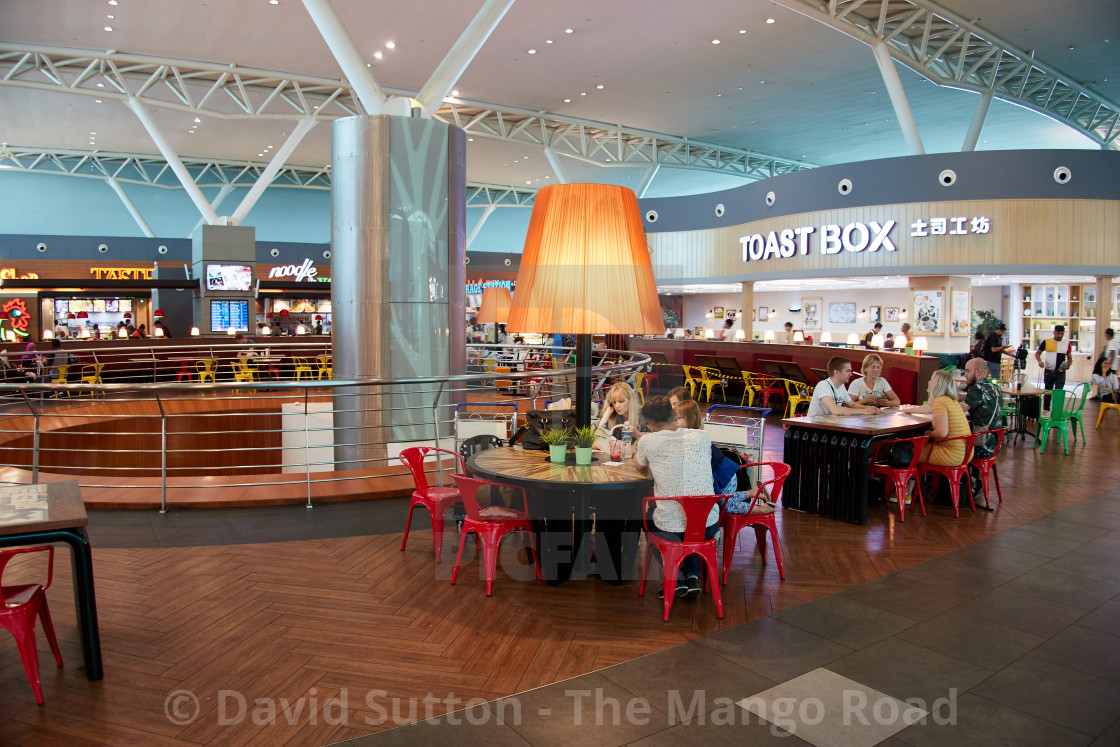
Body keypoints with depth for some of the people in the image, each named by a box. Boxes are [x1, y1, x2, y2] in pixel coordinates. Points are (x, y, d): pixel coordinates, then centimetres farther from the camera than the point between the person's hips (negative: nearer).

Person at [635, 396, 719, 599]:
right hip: (707, 526, 2)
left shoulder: (648, 441, -6)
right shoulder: (702, 437, 0)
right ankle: (693, 576, 22)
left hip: (669, 528, -2)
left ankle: (677, 577, 18)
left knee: (648, 521, 34)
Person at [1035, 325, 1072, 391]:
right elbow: (1037, 353, 9)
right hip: (1048, 372, 1)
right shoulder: (1046, 342, 2)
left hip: (1060, 372, -1)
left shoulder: (1066, 344, 5)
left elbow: (1070, 358, 13)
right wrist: (1039, 361, -11)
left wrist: (1067, 366, -7)